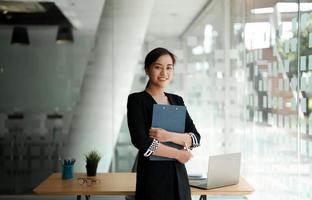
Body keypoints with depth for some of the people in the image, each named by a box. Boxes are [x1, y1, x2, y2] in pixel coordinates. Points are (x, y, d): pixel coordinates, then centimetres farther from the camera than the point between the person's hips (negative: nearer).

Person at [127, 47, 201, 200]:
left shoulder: (177, 101, 10)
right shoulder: (136, 100, -5)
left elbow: (196, 138, 2)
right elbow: (140, 141, -17)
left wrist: (169, 136, -16)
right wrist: (179, 154, -10)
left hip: (179, 176, 5)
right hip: (152, 177, -5)